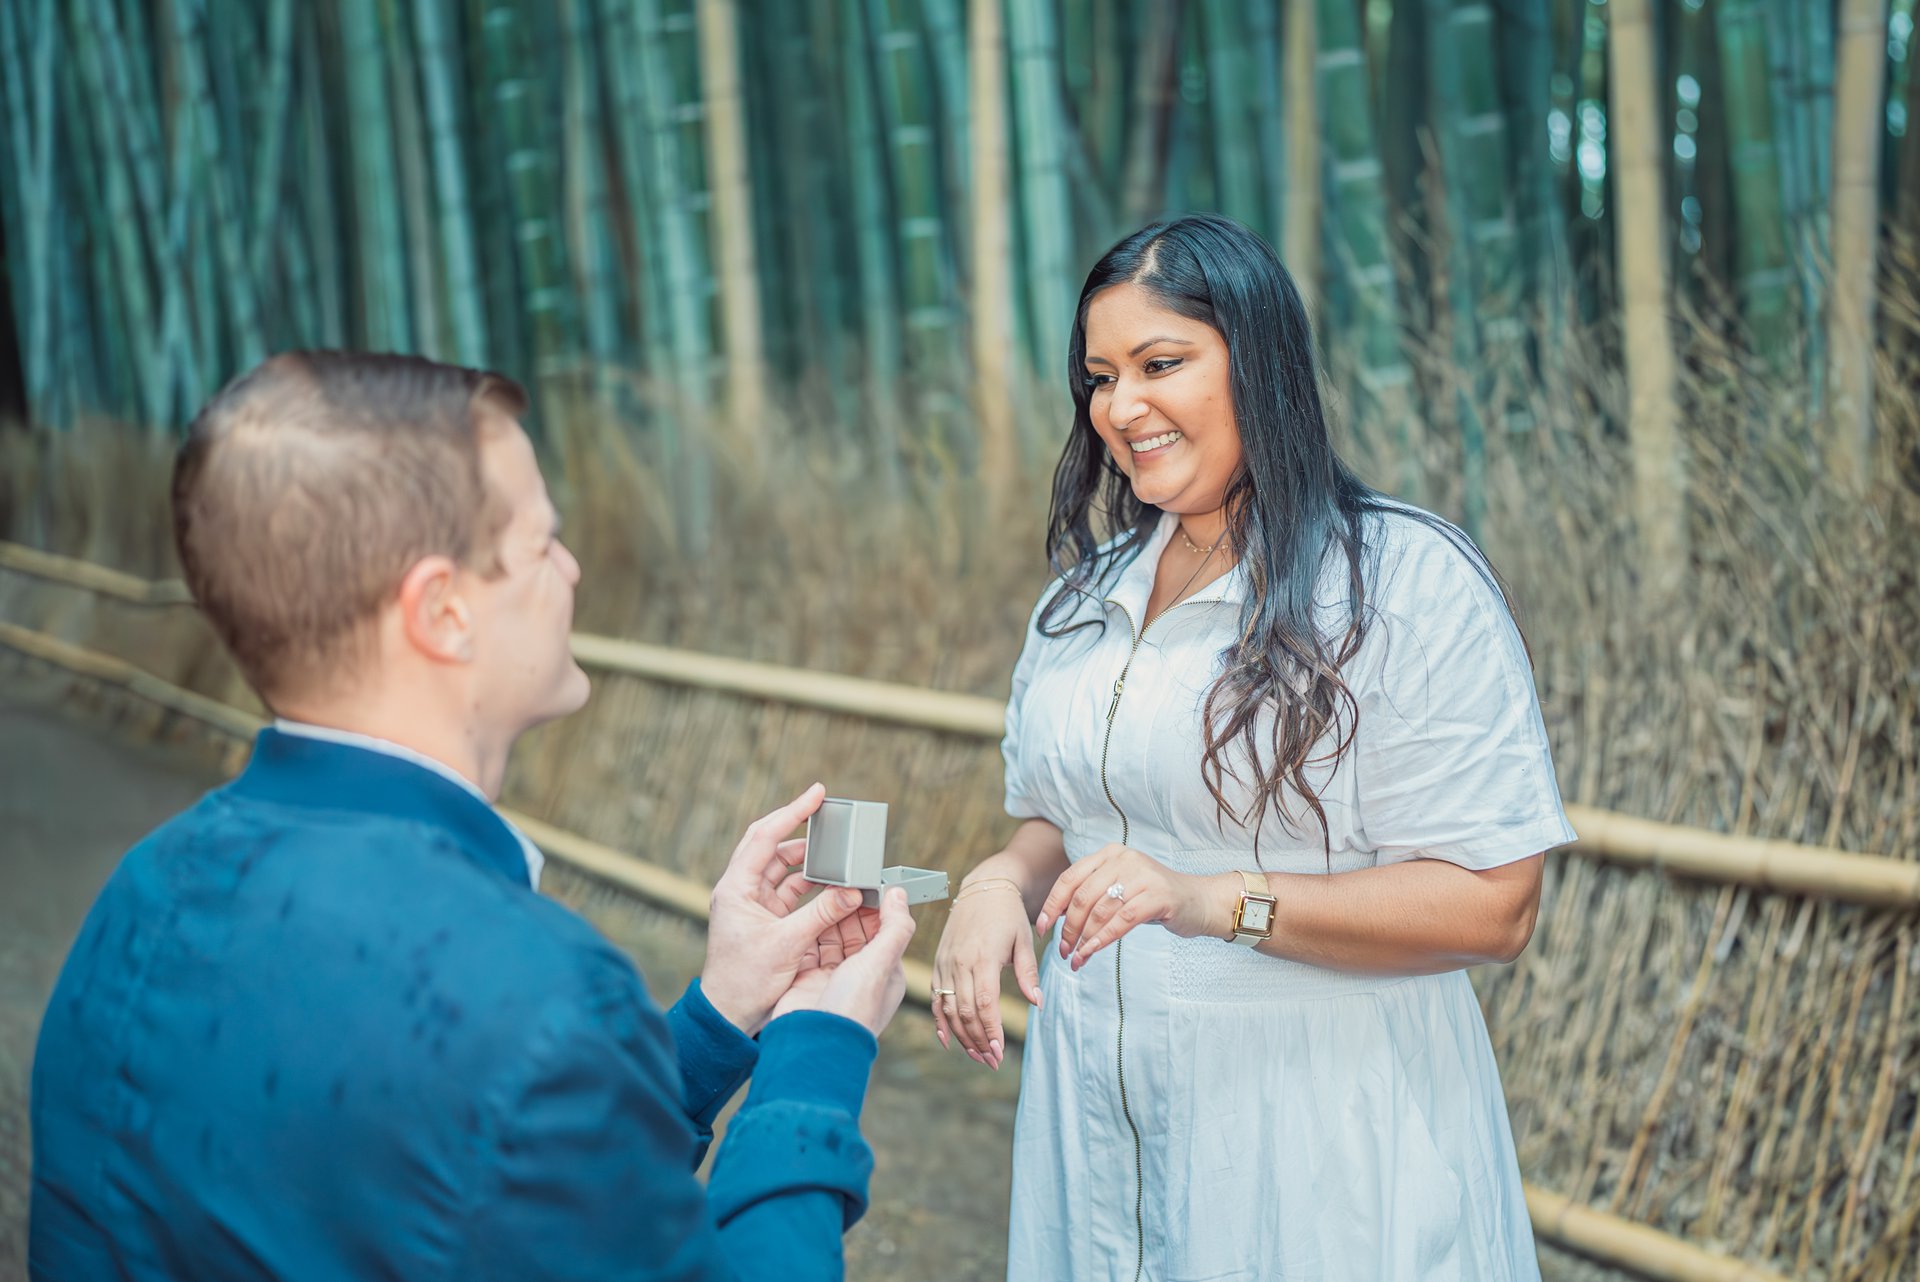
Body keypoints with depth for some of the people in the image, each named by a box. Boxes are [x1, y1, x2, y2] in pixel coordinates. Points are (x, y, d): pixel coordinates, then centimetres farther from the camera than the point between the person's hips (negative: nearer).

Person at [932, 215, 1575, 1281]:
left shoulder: (1408, 581, -13)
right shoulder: (1083, 601, 9)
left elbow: (1493, 904, -17)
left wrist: (1218, 901, -26)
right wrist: (1004, 882, -4)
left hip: (1320, 1142, -6)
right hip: (1100, 1115, 6)